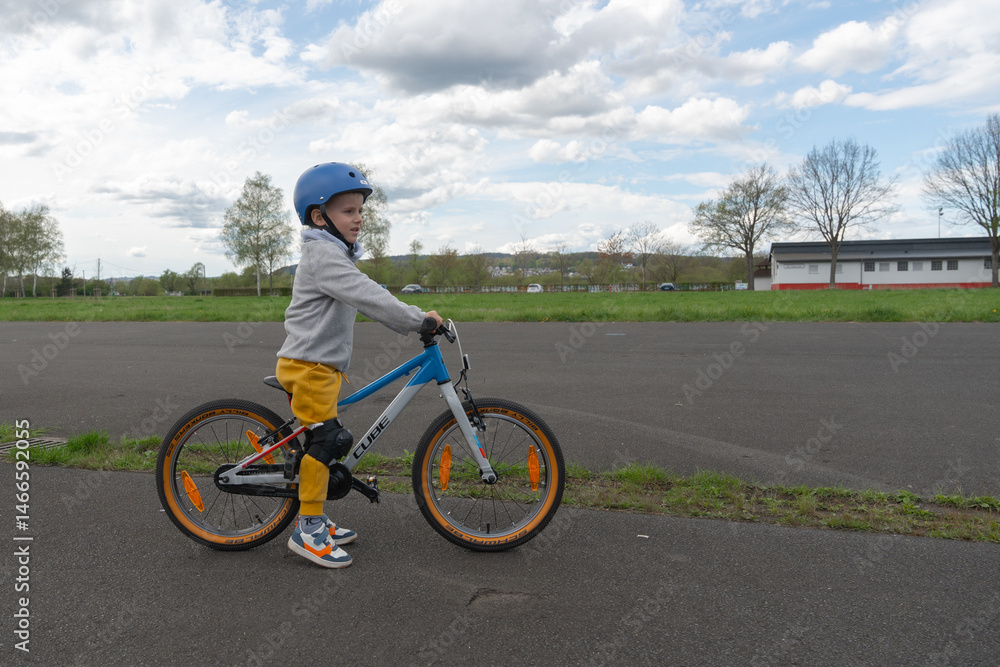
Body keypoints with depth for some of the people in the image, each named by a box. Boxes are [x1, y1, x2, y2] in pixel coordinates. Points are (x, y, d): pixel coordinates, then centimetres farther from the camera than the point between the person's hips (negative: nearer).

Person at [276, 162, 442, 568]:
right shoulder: (324, 255, -16)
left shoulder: (335, 254, 18)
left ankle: (316, 523, 23)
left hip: (320, 365, 10)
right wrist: (416, 318, -19)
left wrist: (412, 320, 16)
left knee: (327, 442, 13)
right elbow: (368, 297, -24)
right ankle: (308, 530, 0)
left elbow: (367, 299, 21)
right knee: (325, 441, -10)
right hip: (308, 366, -10)